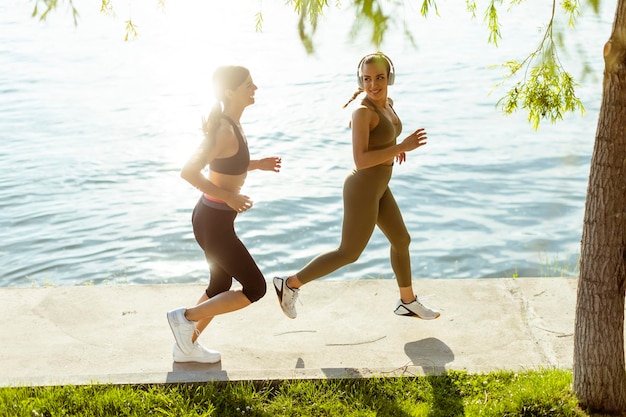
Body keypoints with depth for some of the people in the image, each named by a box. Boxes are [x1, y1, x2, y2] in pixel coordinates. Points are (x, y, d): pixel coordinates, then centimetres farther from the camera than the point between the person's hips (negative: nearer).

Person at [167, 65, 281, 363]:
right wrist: (228, 196, -23)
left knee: (221, 287, 23)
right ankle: (186, 317, 7)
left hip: (211, 215, 10)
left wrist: (257, 165, 10)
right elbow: (188, 172, -29)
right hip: (214, 223, -10)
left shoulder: (228, 123, 6)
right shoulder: (224, 131, -23)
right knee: (255, 288, 2)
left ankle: (186, 347, 35)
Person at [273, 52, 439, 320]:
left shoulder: (387, 104, 5)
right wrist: (402, 147, -29)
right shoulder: (362, 111, -23)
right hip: (363, 191, -9)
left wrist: (396, 148, 7)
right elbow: (360, 161, -29)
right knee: (349, 254, 4)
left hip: (378, 187, 9)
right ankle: (290, 284, 16)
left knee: (401, 240, 20)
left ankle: (408, 302, 38)